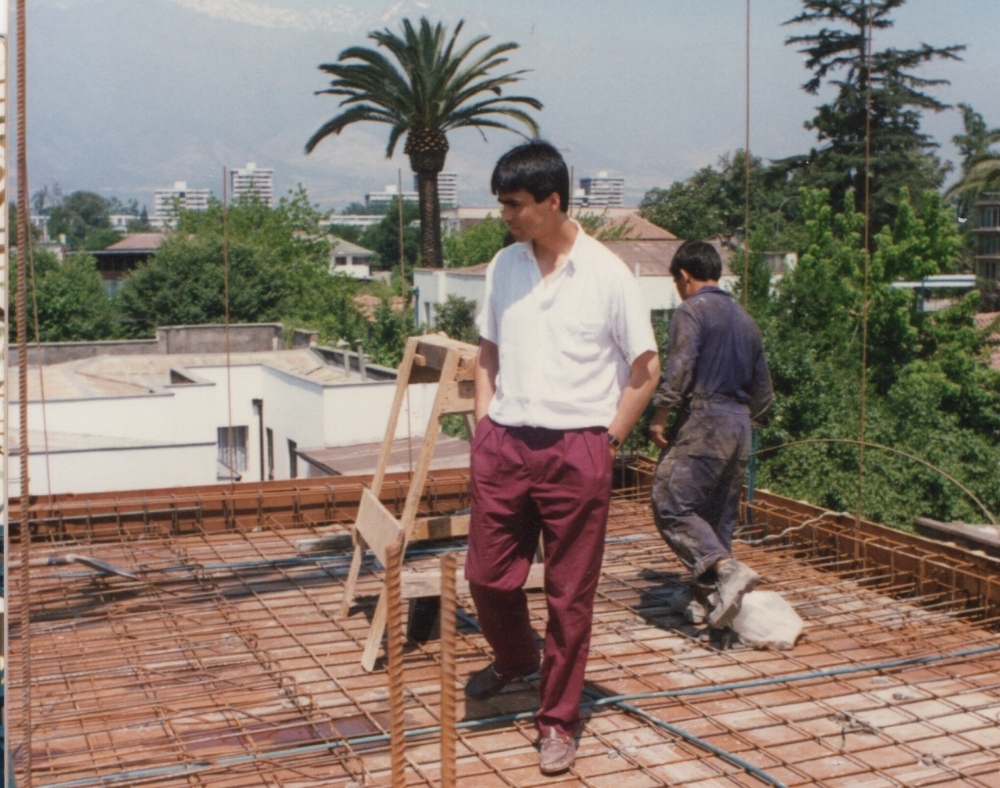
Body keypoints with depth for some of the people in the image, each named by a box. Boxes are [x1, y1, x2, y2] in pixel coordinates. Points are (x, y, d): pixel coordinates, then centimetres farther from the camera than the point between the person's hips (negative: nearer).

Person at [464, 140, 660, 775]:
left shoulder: (607, 275, -7)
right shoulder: (503, 267, 6)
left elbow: (646, 370, -1)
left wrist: (607, 442, -4)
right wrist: (483, 427, 6)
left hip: (576, 453, -4)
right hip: (503, 444, 4)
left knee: (570, 596, 5)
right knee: (487, 576, 10)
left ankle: (559, 721, 21)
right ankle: (516, 658, 41)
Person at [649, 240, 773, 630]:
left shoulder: (692, 310, -6)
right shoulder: (745, 319, 18)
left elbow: (678, 368, -18)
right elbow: (762, 385, 21)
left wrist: (660, 417, -10)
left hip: (702, 421, -8)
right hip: (739, 425, 8)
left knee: (672, 506, -9)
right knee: (720, 514, 14)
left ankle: (728, 569, -25)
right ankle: (710, 590, 18)